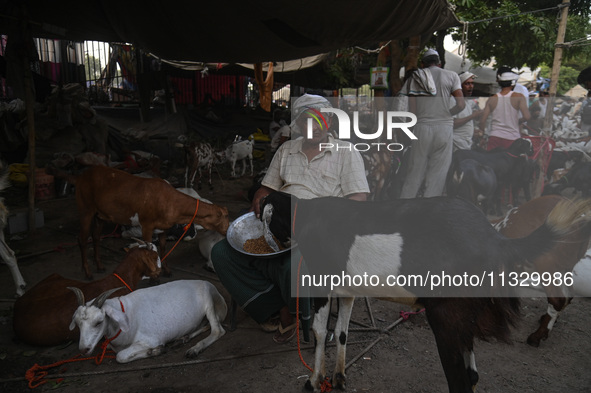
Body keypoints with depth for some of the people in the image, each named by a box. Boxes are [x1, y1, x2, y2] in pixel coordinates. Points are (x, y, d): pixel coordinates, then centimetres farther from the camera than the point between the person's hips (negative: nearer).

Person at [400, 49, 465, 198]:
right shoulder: (451, 76, 8)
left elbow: (412, 110, 2)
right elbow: (461, 104, 0)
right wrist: (446, 114, 16)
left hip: (422, 127, 1)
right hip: (444, 128, -1)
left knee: (414, 173, 4)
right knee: (437, 175, 1)